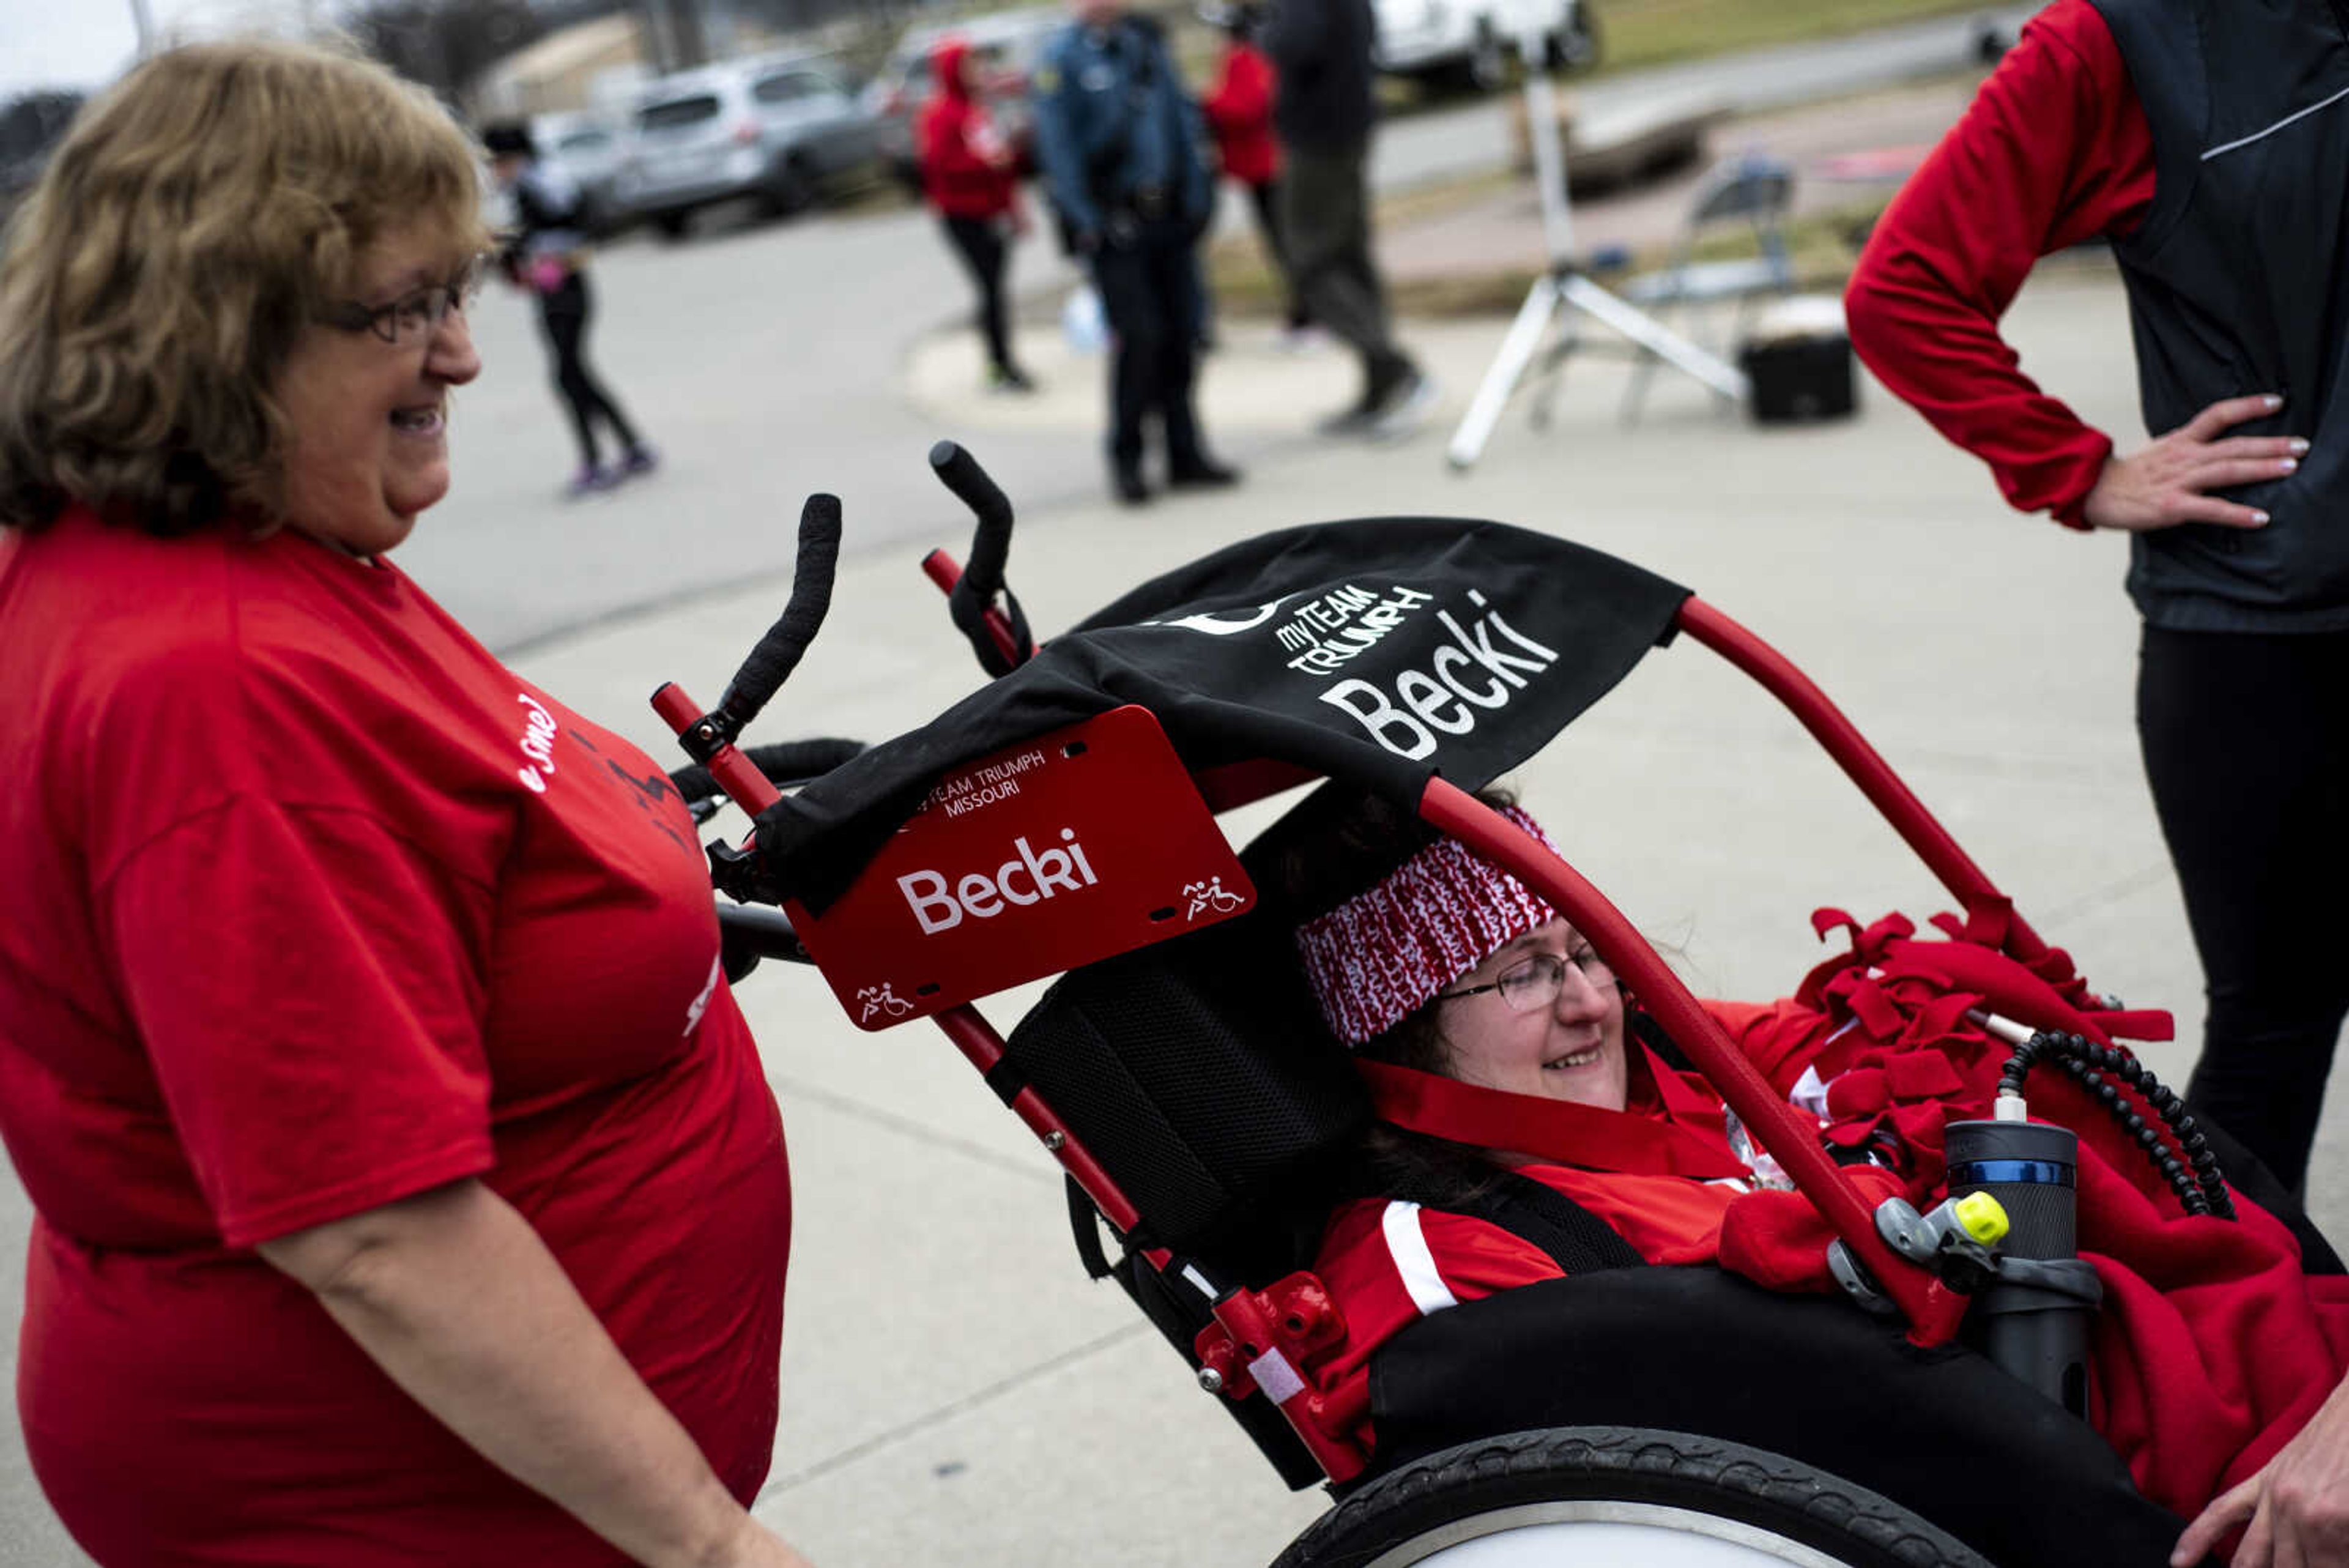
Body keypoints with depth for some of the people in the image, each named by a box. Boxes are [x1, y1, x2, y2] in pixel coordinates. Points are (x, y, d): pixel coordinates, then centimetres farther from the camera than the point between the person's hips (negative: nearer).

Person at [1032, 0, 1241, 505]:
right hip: (1115, 228, -5)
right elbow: (1058, 145, -9)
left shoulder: (1147, 42, 12)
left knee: (1182, 335, 6)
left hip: (1169, 215, 5)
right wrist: (1086, 223, -14)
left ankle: (1185, 454, 16)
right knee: (1139, 336, -11)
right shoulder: (1062, 57, -5)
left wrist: (1195, 194, 8)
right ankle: (1126, 459, 5)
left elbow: (1184, 116, 16)